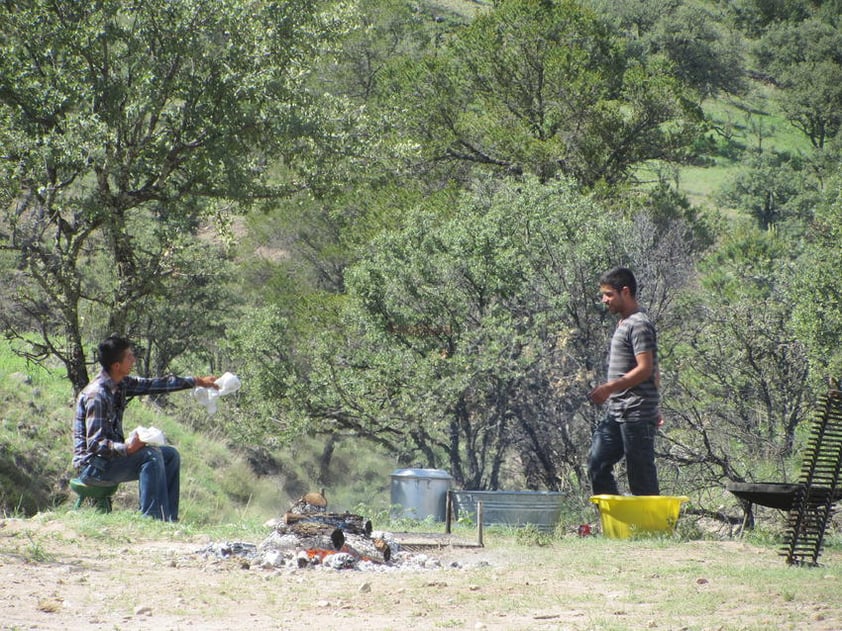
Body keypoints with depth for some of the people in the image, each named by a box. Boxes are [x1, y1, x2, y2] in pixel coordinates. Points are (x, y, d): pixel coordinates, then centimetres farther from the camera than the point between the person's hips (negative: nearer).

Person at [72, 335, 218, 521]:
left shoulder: (121, 384, 4)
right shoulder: (97, 394, -23)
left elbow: (153, 385, 15)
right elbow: (94, 444, -26)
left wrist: (198, 381, 15)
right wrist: (126, 448, -40)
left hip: (113, 455, 10)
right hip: (92, 466, -10)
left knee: (171, 455, 4)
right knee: (151, 456, -26)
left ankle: (169, 519, 2)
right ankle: (151, 518, -26)